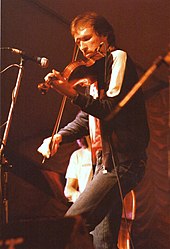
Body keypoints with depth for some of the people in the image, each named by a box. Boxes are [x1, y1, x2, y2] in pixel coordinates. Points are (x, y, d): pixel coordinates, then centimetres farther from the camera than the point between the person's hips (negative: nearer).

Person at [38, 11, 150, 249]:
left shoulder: (118, 58, -4)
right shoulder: (93, 73, 20)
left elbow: (113, 109, -17)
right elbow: (85, 119, 23)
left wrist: (72, 94, -25)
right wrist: (59, 136, 5)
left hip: (121, 160, -9)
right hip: (105, 161, 9)